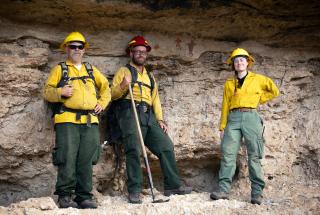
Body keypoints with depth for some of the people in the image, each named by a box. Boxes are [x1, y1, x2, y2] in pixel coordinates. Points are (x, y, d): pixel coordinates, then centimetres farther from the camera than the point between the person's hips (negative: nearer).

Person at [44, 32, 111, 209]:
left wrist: (102, 103, 14)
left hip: (90, 121, 3)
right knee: (68, 159, -10)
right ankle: (64, 196, -2)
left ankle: (84, 197, 6)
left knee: (86, 161, 1)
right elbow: (47, 91, 8)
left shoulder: (91, 70, 23)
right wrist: (60, 92, -11)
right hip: (67, 120, -3)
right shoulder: (59, 69, 13)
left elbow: (106, 87, 30)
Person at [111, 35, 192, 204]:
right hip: (130, 114, -6)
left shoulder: (149, 76, 29)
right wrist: (123, 85, -20)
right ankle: (134, 191, -10)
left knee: (166, 147, -3)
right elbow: (113, 94, 1)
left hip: (149, 116, 6)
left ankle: (173, 185, 1)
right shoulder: (124, 71, 11)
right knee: (133, 150, -13)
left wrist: (160, 119, 11)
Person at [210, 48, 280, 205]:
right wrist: (222, 126, 5)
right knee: (228, 154, -9)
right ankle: (224, 189, -11)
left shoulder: (257, 79, 14)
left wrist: (258, 100, 13)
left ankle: (257, 192, -3)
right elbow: (225, 106, 13)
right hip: (233, 118, 2)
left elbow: (274, 91, 21)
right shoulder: (229, 83, 19)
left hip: (251, 117, -2)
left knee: (254, 156, -4)